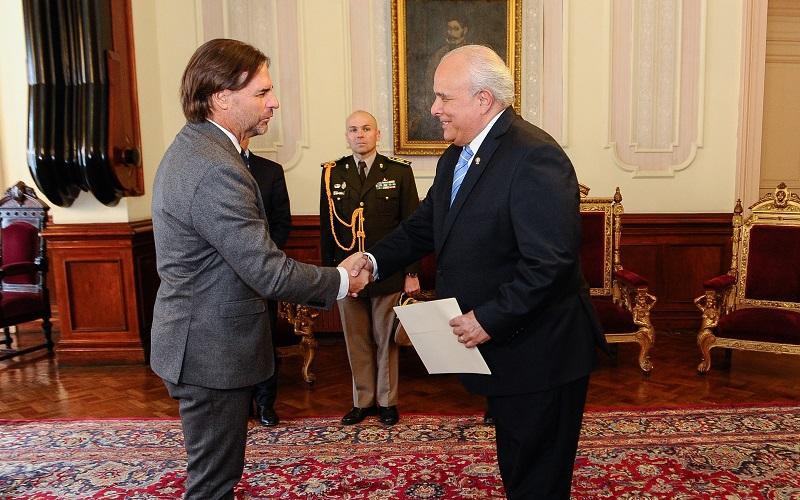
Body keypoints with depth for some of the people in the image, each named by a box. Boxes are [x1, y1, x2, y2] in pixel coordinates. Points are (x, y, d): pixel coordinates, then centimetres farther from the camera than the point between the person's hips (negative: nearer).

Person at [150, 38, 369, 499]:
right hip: (212, 352, -10)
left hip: (200, 341, 10)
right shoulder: (216, 170, -26)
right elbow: (268, 271, -27)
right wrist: (341, 281, -12)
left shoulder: (192, 147, 8)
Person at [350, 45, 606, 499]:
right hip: (504, 352, 9)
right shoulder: (455, 159, 8)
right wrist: (376, 260, -5)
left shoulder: (534, 157, -23)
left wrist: (489, 318, -26)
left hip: (540, 357, -9)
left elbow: (551, 261, -28)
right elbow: (425, 225, 11)